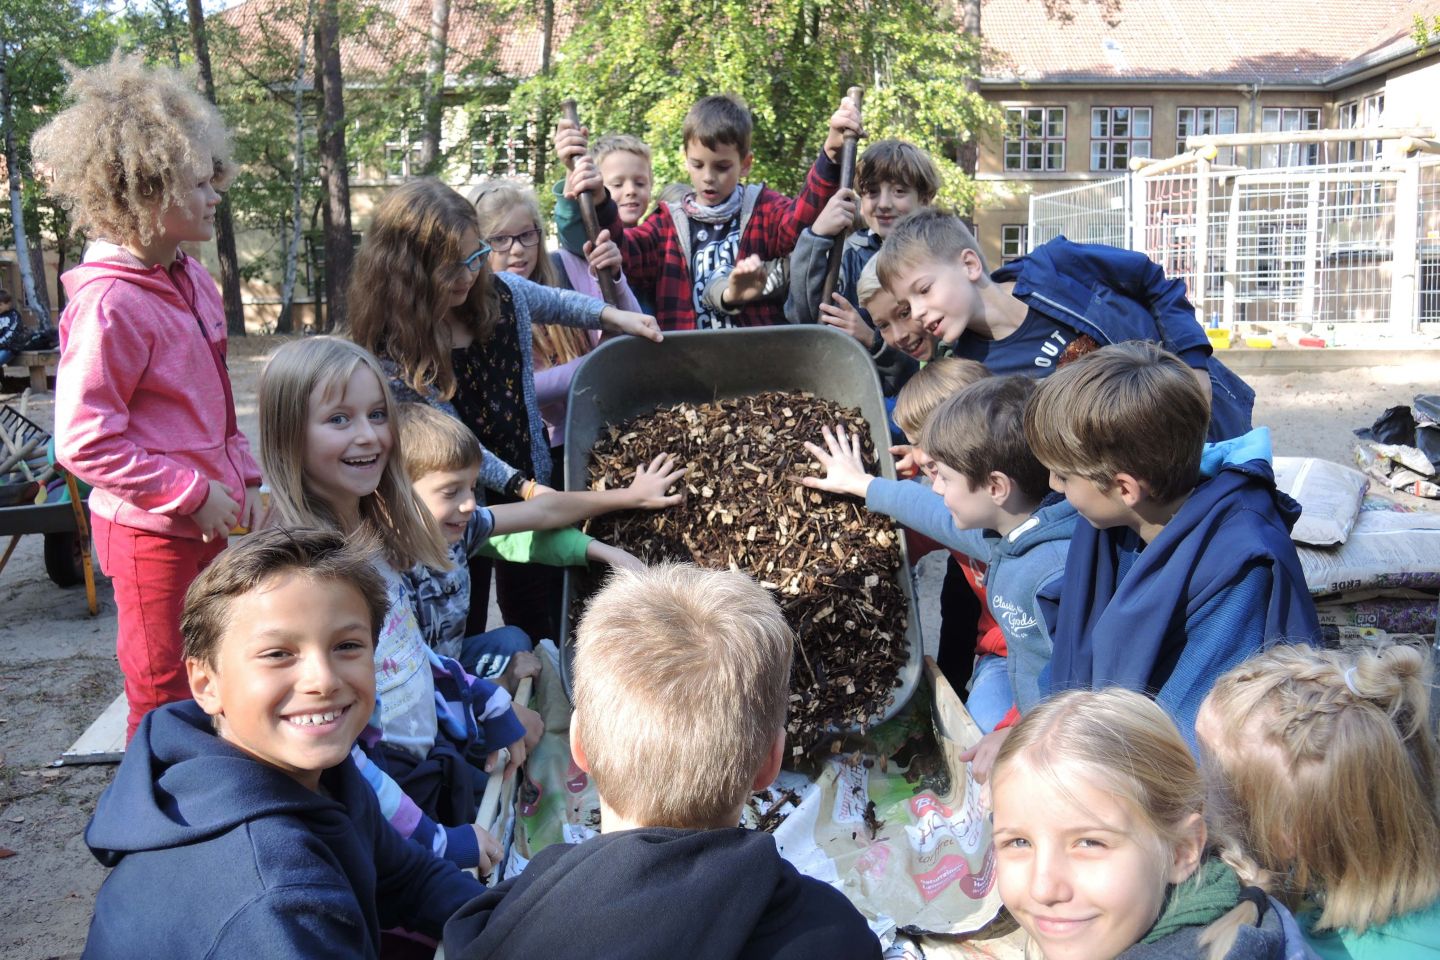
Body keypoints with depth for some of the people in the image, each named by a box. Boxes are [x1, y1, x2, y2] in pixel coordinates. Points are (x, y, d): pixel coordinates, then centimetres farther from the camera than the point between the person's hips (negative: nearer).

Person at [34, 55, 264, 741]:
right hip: (152, 532, -8)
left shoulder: (191, 280, 6)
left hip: (210, 518, 8)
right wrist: (192, 494, -19)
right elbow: (83, 441, -23)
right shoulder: (108, 305, -22)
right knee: (165, 697, 9)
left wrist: (243, 481, 11)